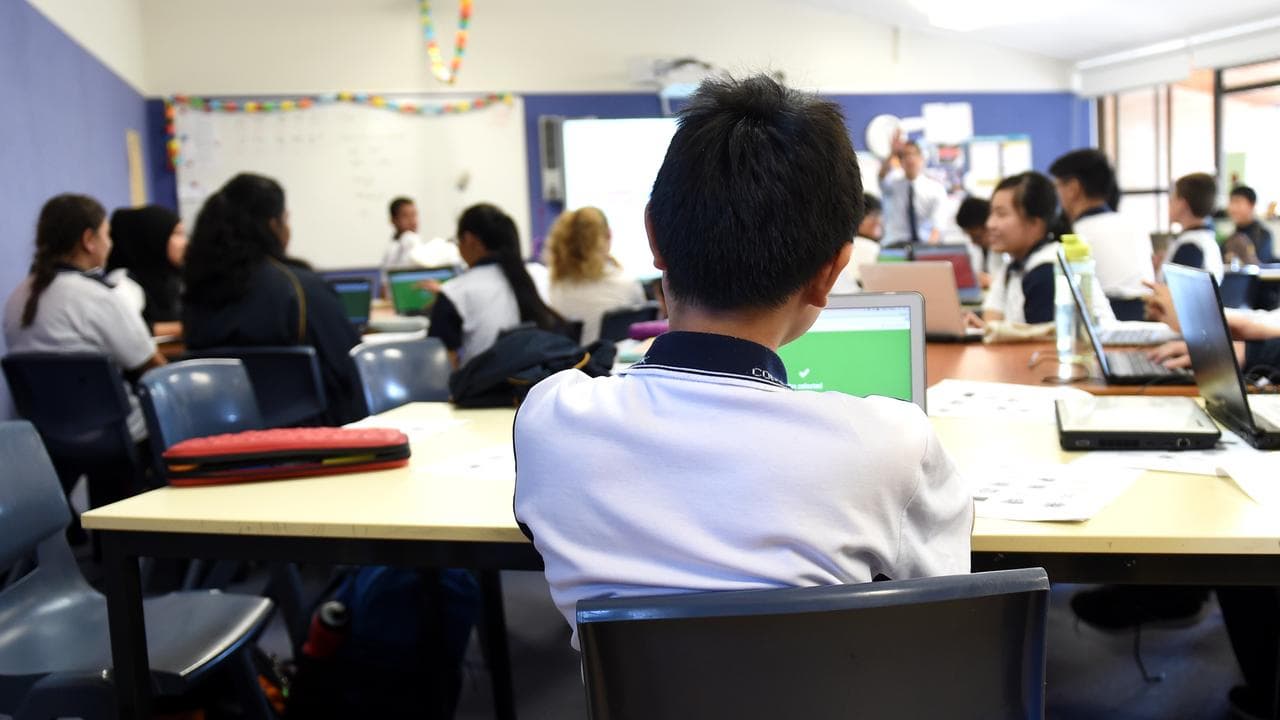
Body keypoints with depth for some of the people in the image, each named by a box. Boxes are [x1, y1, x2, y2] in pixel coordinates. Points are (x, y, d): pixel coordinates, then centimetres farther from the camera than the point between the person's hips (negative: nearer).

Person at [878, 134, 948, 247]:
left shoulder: (936, 188, 6)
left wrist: (932, 243, -27)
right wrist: (893, 153, -35)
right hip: (896, 244, -1)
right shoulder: (892, 183, 8)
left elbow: (938, 222, -8)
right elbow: (883, 174, -16)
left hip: (926, 242, 1)